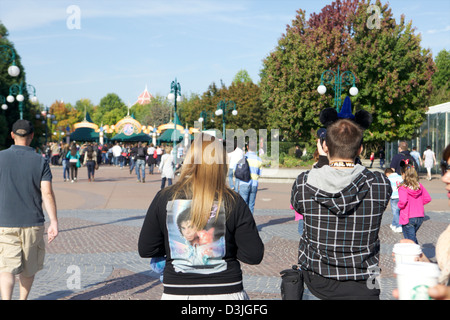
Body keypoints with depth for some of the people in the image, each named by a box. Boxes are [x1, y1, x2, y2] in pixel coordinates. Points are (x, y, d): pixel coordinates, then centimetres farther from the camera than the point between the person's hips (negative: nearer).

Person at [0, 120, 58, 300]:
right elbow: (47, 193, -11)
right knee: (29, 268, 17)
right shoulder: (40, 162, -3)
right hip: (32, 223, 1)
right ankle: (23, 299, 29)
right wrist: (54, 222, -12)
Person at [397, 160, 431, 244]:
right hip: (420, 217, 6)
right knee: (413, 237, 25)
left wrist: (399, 205, -7)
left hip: (408, 218, -6)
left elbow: (403, 201, -28)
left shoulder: (403, 187, -15)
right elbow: (428, 198, 5)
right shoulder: (419, 185, 2)